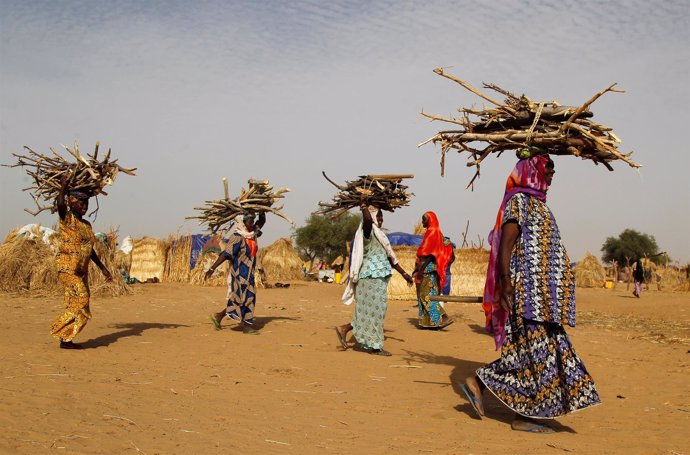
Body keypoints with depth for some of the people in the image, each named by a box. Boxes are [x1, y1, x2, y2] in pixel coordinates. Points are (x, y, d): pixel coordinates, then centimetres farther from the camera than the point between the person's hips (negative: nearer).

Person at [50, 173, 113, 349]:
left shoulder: (87, 225, 14)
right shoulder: (67, 218, -5)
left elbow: (90, 249, 21)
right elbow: (60, 204, -28)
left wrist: (102, 268, 21)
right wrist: (63, 186, -34)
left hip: (82, 270, 7)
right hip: (67, 267, -7)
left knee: (75, 305, 7)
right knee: (81, 299, -16)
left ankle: (66, 340, 13)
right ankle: (58, 330, -3)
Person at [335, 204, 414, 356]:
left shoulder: (379, 235, 19)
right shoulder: (368, 231, -9)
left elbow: (390, 257, 22)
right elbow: (367, 219, -34)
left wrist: (403, 273, 20)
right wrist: (363, 205, -17)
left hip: (379, 278, 9)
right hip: (371, 277, -9)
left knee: (372, 311, 11)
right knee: (372, 310, -4)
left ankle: (344, 329, 16)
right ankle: (374, 346, 2)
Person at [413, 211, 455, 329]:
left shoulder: (432, 232, -13)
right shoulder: (436, 232, 17)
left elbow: (430, 253, -20)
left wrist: (422, 267, -21)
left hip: (429, 269, -10)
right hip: (429, 269, 10)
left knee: (427, 295, -11)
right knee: (427, 295, 9)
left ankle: (444, 318, -15)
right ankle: (428, 322, 10)